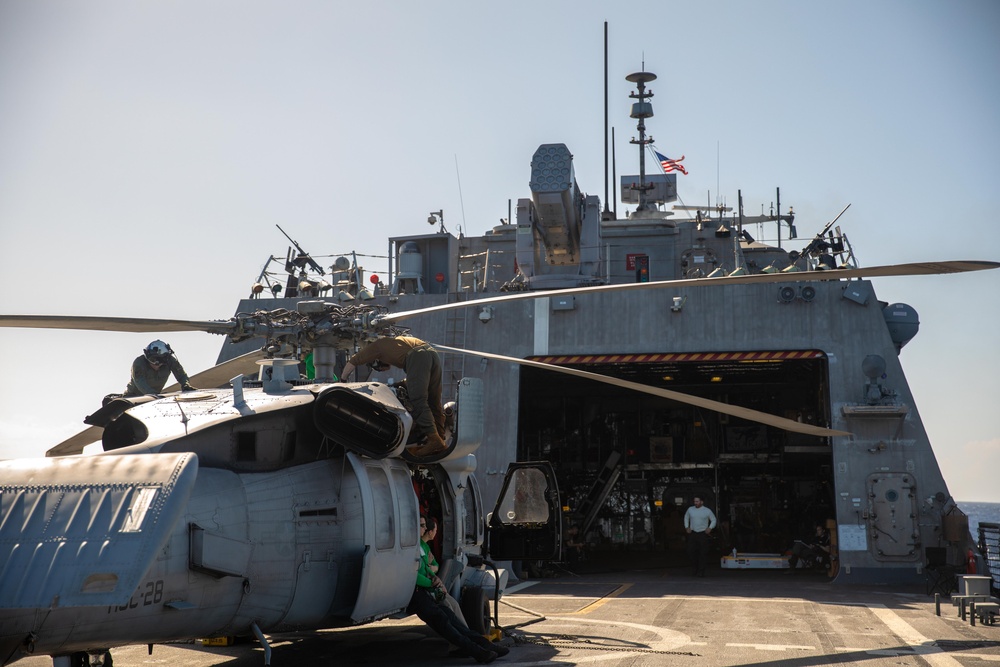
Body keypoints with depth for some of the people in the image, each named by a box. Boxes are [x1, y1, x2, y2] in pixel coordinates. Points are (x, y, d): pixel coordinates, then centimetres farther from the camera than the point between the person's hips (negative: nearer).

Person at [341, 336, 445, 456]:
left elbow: (351, 363, 27)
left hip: (417, 356, -7)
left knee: (418, 401, -13)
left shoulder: (375, 346, 23)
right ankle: (440, 442, 5)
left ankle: (434, 439, -26)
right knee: (434, 403, 9)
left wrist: (343, 381, 39)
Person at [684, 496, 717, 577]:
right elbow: (686, 517, 22)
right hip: (692, 533, 3)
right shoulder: (690, 509, 6)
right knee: (690, 552, -3)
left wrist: (710, 528, -6)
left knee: (703, 553, -4)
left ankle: (701, 571, 2)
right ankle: (697, 566, 19)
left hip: (703, 534, -3)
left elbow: (713, 520, 8)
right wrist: (686, 527, 10)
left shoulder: (707, 511, -1)